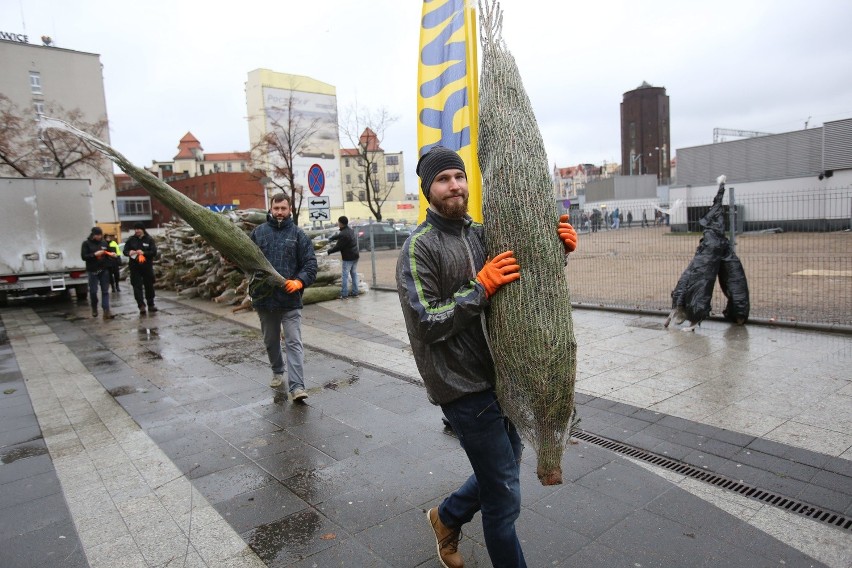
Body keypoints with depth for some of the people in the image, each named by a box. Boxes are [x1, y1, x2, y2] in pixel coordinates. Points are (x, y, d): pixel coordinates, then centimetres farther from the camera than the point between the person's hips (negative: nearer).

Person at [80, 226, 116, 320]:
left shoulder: (104, 243, 10)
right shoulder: (86, 243, 0)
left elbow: (108, 254, 19)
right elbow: (84, 256, -7)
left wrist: (111, 255, -3)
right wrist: (95, 254, -19)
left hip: (104, 270, 3)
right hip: (93, 271, -3)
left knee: (105, 291, -1)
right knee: (93, 291, 1)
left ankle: (106, 311, -4)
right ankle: (94, 308, 26)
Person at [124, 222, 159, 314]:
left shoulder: (149, 239, -1)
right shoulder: (131, 239, 5)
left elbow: (154, 252, -8)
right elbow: (125, 251, 9)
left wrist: (143, 253, -23)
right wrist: (129, 252, -14)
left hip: (147, 266, -1)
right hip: (135, 267, 1)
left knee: (149, 286, 8)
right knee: (137, 286, -6)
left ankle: (151, 305, 20)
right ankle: (141, 306, -6)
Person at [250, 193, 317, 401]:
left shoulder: (298, 234, 0)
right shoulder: (258, 232, 7)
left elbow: (310, 263, -4)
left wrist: (299, 281, -21)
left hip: (290, 299, -3)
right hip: (264, 298, 3)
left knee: (294, 343, -7)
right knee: (271, 341, 19)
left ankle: (297, 387, -8)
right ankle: (277, 372, 41)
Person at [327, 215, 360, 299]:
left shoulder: (344, 234, -21)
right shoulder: (350, 230, 9)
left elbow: (338, 247, -18)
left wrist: (329, 251, -5)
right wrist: (331, 238, 32)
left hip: (348, 258, -9)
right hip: (355, 256, 9)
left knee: (345, 275, -3)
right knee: (354, 274, 13)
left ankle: (344, 294, -1)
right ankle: (354, 292, 19)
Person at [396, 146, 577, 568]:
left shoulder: (482, 234, 8)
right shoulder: (419, 248, -11)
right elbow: (426, 324, -19)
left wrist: (558, 249, -6)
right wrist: (480, 288, -25)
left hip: (500, 376, 7)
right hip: (463, 387, -7)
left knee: (501, 473, 24)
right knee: (504, 496, 2)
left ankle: (447, 517, 48)